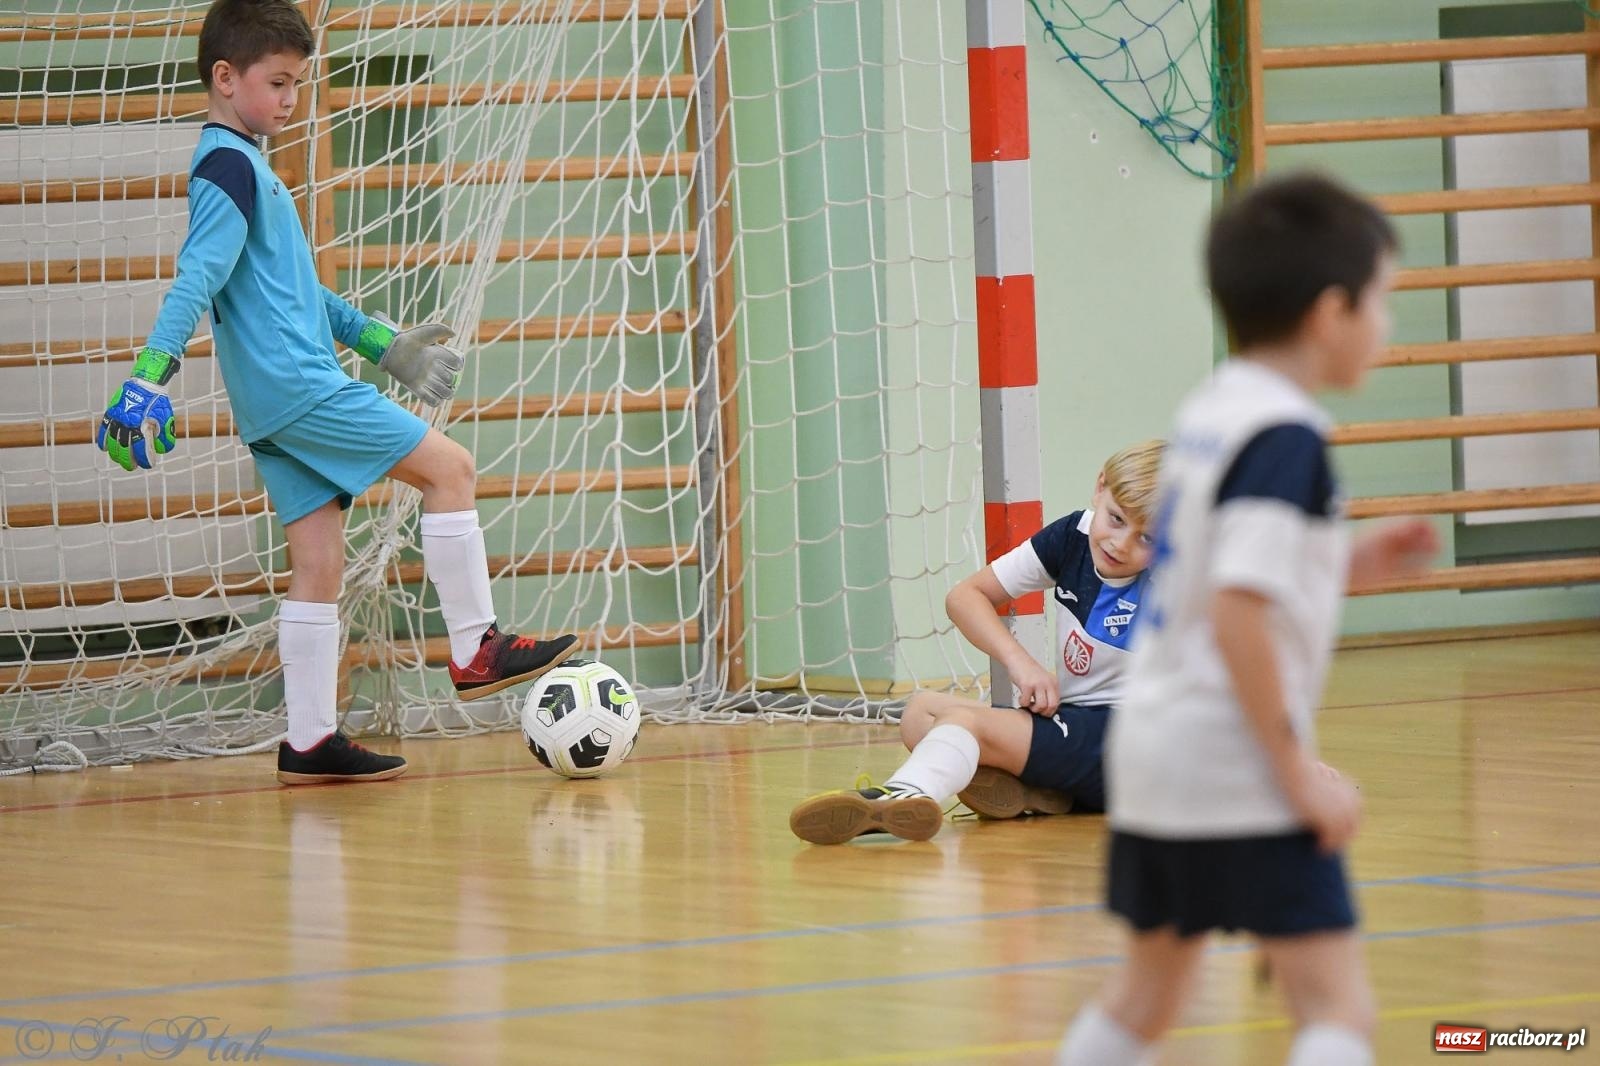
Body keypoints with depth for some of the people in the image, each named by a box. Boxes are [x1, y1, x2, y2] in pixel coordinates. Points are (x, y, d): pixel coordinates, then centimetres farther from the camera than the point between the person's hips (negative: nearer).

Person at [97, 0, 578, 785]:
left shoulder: (245, 164, 21)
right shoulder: (228, 166, -10)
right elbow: (199, 276, -22)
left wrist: (382, 343, 33)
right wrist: (148, 379, -31)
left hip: (281, 408, 10)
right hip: (298, 387, -10)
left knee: (319, 559, 6)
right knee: (449, 467, -6)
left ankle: (309, 741, 5)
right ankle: (476, 652, -2)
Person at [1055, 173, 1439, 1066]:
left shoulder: (1208, 414, 10)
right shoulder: (1286, 438, -17)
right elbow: (1237, 617, -25)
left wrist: (1350, 569, 13)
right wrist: (1300, 772, -19)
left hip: (1155, 749, 10)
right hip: (1238, 767, -9)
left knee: (1150, 991, 24)